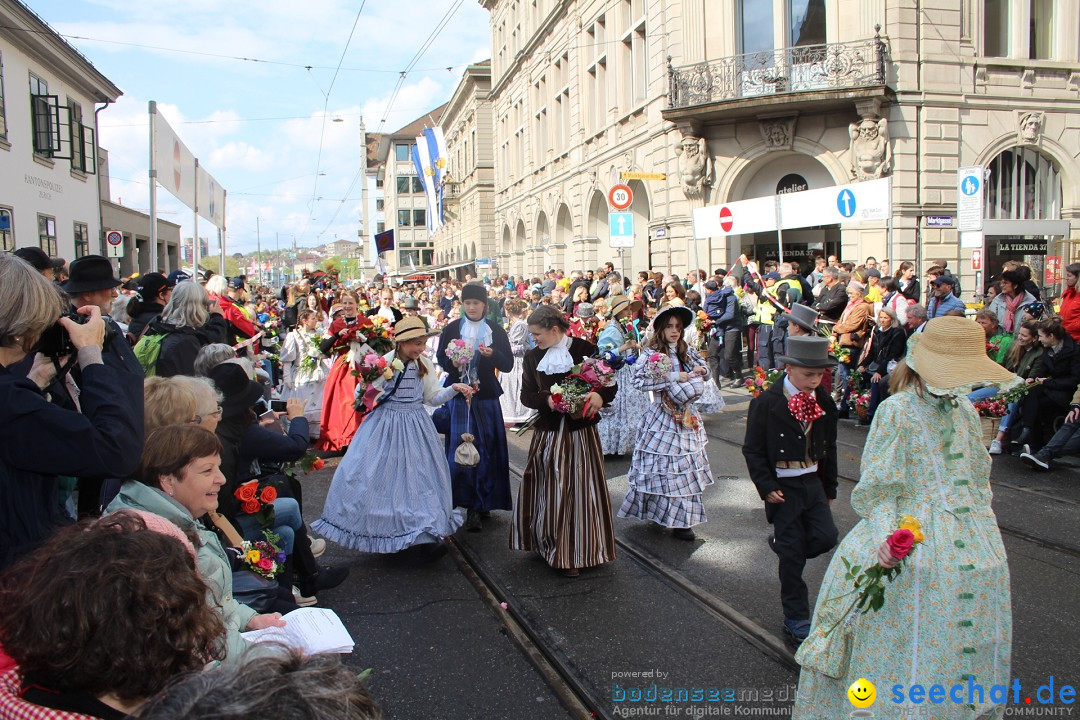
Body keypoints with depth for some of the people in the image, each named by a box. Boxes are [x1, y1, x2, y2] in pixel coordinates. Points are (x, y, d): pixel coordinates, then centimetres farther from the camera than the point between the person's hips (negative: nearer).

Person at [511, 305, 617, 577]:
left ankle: (579, 552, 14)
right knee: (549, 491, 6)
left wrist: (600, 396, -25)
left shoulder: (585, 350, -6)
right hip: (547, 433, 3)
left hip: (581, 432, -3)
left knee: (581, 490, 2)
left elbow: (610, 385, -3)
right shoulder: (533, 357, 6)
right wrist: (547, 400, -15)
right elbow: (526, 395, 5)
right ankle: (549, 545, 23)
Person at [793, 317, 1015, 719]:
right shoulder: (898, 410, -10)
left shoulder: (965, 411, 9)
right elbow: (878, 488, -11)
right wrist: (886, 535, -27)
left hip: (974, 555, 6)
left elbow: (978, 481, 18)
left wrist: (985, 532, 13)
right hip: (916, 549, -6)